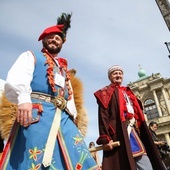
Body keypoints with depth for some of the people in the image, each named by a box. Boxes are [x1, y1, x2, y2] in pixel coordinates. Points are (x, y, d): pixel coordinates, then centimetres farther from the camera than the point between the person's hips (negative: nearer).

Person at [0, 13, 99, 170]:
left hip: (64, 118, 6)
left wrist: (72, 116, 9)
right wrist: (23, 98, -26)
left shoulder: (64, 70, 33)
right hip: (37, 113, -5)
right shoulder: (30, 57, 16)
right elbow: (16, 79, -5)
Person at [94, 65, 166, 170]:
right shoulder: (106, 93, 4)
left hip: (134, 131, 7)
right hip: (119, 133, -7)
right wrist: (105, 138, -20)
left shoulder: (128, 92, 25)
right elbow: (103, 116, -9)